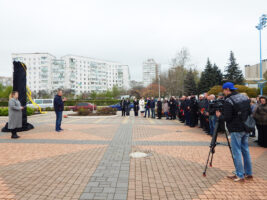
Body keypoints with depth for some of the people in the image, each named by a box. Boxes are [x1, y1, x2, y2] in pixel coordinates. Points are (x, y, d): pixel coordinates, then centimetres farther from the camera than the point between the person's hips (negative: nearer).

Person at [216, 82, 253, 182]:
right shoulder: (245, 97, 8)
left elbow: (227, 118, -18)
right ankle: (248, 173, 26)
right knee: (245, 150, 16)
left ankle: (240, 175, 6)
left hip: (236, 130, -8)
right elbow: (250, 112, 13)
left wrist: (219, 115, 0)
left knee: (237, 152, 0)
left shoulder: (228, 101, -16)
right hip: (246, 129, 8)